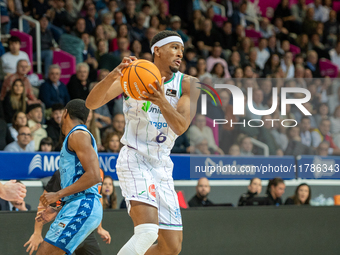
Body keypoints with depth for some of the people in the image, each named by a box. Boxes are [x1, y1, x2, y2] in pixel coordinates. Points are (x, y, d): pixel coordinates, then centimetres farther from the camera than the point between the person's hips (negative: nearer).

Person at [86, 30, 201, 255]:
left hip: (162, 165, 5)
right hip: (134, 159, -5)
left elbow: (181, 127, -12)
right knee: (147, 230, -29)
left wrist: (162, 102, -32)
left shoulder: (187, 84, 2)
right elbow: (91, 103, -16)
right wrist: (113, 75, -35)